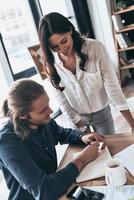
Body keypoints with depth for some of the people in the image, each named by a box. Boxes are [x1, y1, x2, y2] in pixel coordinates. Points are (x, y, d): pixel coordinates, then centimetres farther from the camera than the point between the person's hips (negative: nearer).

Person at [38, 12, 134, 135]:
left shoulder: (95, 48, -22)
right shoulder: (51, 61, -15)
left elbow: (112, 86, -21)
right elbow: (60, 96, -8)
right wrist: (79, 123, -9)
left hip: (101, 113, -1)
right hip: (76, 116, 1)